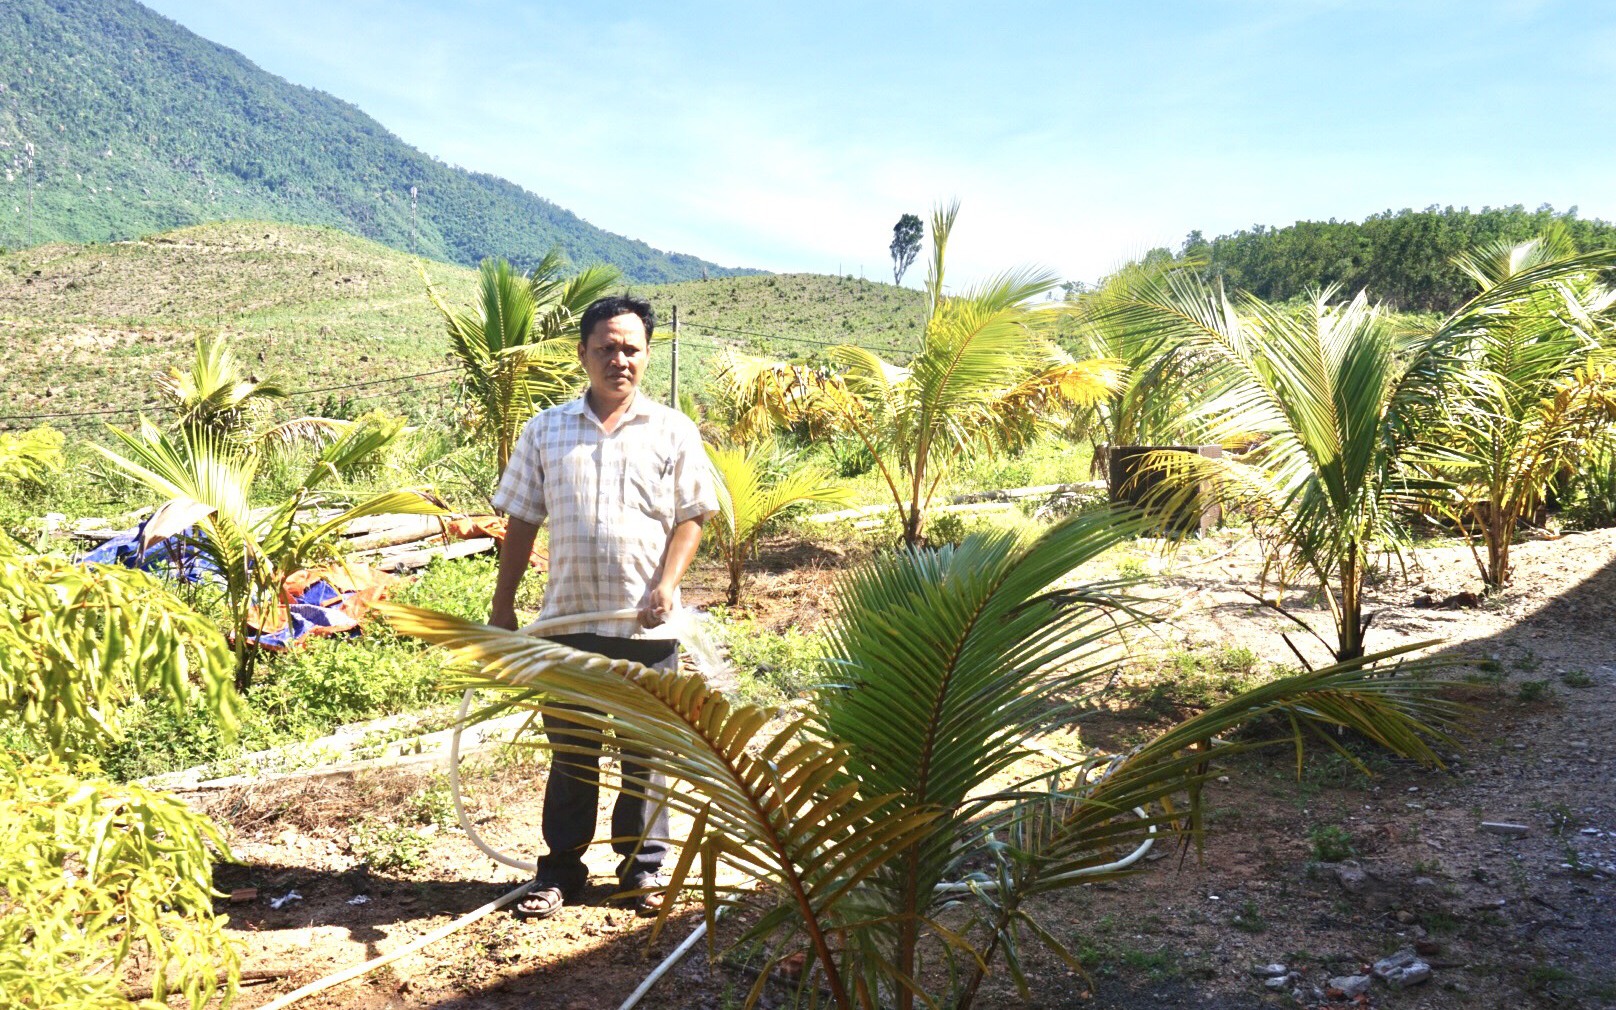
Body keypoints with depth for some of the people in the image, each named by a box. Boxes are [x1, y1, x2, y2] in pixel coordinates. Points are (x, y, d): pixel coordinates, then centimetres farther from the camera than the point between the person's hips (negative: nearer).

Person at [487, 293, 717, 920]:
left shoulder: (672, 432, 3)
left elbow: (691, 516, 3)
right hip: (567, 619, 1)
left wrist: (667, 583, -12)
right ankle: (561, 868, 25)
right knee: (569, 751, 11)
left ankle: (644, 867, 25)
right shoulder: (546, 431, 6)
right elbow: (521, 522, 8)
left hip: (647, 624, -1)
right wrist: (502, 606, 5)